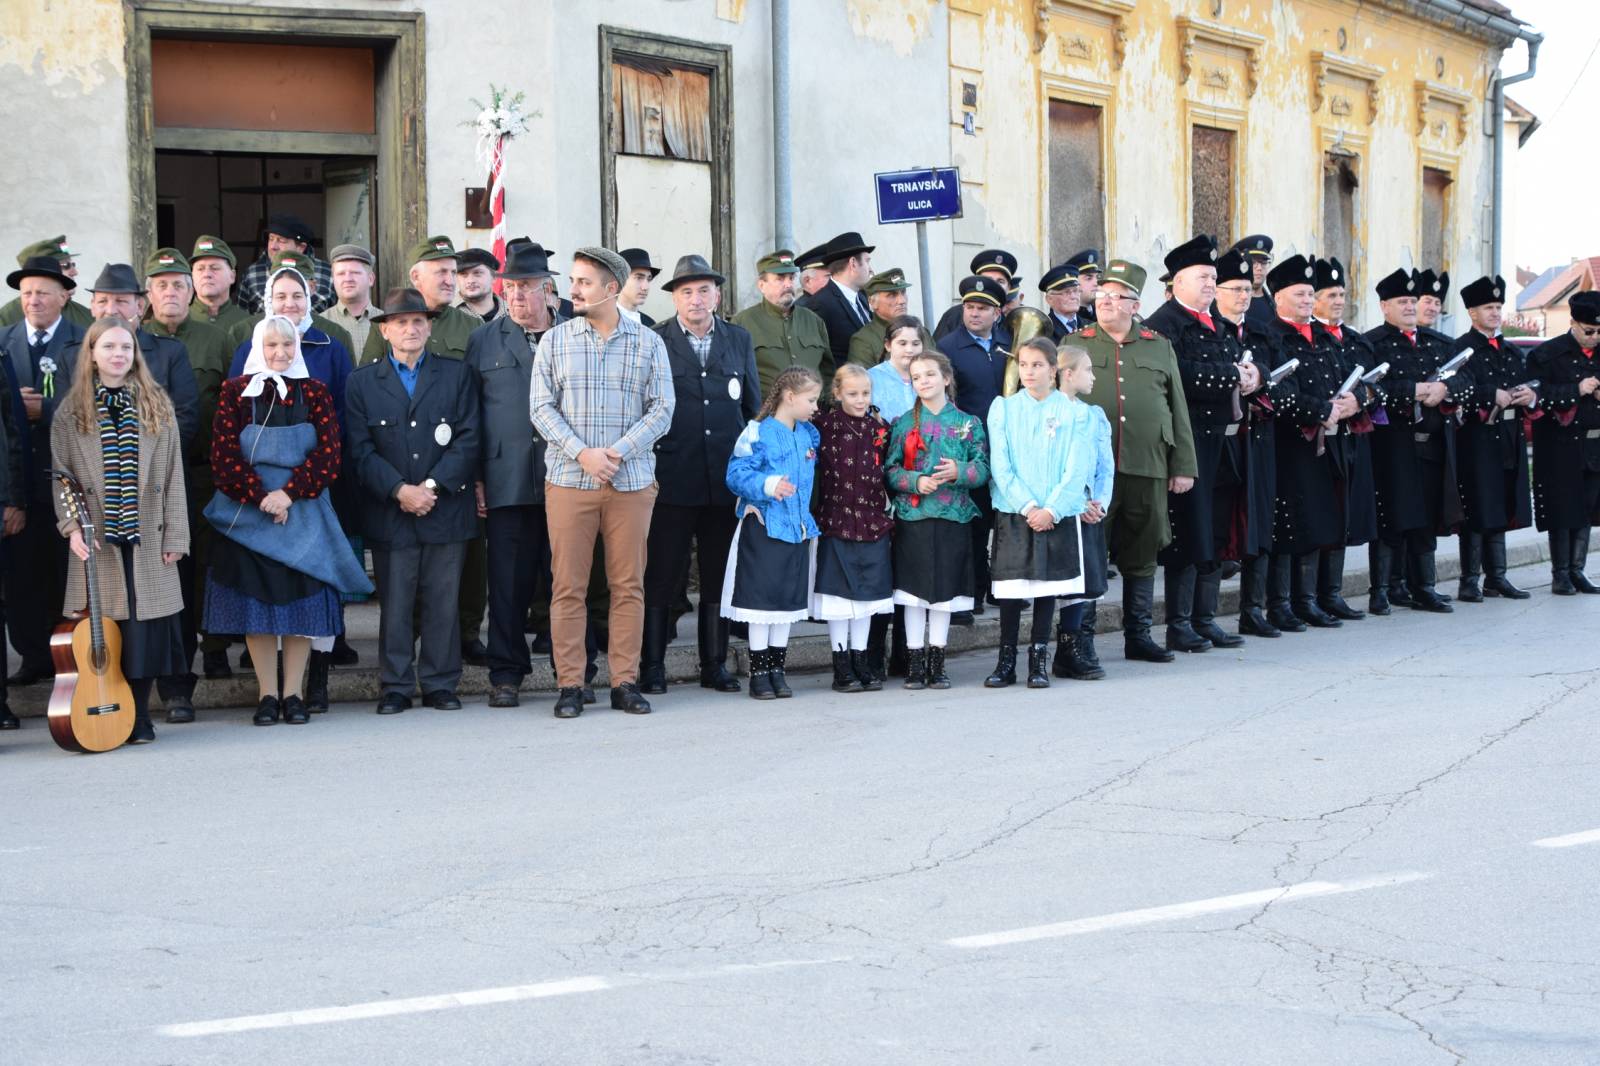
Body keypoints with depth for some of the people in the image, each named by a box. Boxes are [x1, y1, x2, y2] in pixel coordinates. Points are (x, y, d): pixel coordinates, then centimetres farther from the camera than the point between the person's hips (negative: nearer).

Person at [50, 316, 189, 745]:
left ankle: (138, 717, 12)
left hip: (147, 539, 1)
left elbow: (172, 475, 5)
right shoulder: (71, 412, 6)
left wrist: (174, 537, 0)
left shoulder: (157, 407, 8)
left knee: (146, 629, 0)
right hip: (97, 541, -1)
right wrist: (72, 527, -11)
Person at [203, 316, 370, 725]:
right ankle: (267, 694, 6)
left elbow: (328, 453, -2)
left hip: (302, 510, 1)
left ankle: (294, 693, 7)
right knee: (255, 601, 0)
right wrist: (260, 497, -14)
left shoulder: (315, 392, 5)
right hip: (247, 510, -1)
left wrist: (289, 493, -15)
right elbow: (224, 453, -4)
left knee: (301, 599, 0)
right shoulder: (236, 391, 3)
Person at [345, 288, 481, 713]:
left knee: (443, 601, 3)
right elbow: (360, 450, 0)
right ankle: (396, 686, 8)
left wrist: (432, 487, -10)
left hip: (446, 510, 1)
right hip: (388, 514, 0)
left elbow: (467, 439, 2)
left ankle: (440, 684, 11)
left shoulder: (456, 374, 10)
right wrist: (400, 490, -12)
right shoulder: (362, 382, 8)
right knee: (394, 603, 1)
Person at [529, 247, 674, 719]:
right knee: (568, 586, -1)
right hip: (568, 481, 0)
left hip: (631, 481, 0)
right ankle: (569, 685, 4)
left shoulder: (648, 343, 5)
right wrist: (581, 453, -11)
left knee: (628, 585, 3)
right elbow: (541, 407, 2)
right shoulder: (555, 340, 7)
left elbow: (661, 409, 1)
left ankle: (625, 682, 10)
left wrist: (618, 453, -12)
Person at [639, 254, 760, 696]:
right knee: (661, 576, 1)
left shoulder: (739, 340, 11)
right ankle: (652, 665, 8)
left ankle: (715, 664, 16)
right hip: (672, 478, -3)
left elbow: (754, 407, 14)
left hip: (726, 478, 3)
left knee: (719, 576, 8)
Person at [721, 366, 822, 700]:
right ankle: (758, 672, 6)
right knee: (762, 597, -2)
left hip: (797, 530, 7)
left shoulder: (809, 435, 10)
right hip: (763, 527, -7)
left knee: (789, 599, 9)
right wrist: (768, 485, -30)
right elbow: (736, 474, -18)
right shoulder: (758, 433, -12)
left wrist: (807, 515, 18)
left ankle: (777, 668, 17)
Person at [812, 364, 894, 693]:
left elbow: (887, 469, 14)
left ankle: (861, 661, 19)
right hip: (836, 521, -4)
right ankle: (841, 667, 10)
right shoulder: (826, 425, -6)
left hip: (873, 522, 4)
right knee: (839, 592, 2)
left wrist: (888, 507, 9)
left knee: (867, 592, 9)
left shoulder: (879, 428, 7)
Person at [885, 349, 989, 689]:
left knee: (945, 593, 5)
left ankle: (937, 664, 15)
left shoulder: (968, 424, 6)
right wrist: (916, 482, -17)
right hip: (912, 518, -1)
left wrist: (959, 471, -18)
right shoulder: (903, 424, 4)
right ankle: (915, 664, 10)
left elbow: (983, 468, 1)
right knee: (914, 593, 2)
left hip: (952, 520, 1)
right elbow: (890, 470, 0)